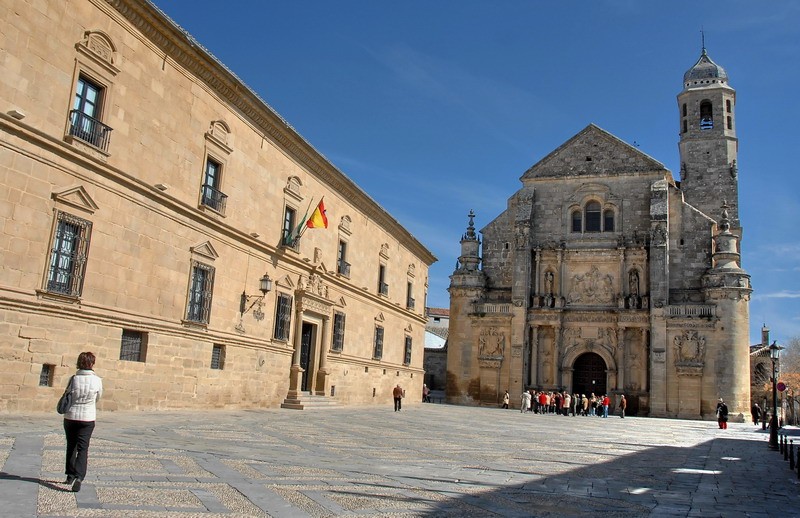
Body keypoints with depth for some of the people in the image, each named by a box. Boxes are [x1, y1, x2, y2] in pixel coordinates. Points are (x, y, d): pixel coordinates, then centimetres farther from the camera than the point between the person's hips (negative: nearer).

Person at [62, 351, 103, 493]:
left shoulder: (73, 379, -8)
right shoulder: (97, 380, -9)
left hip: (70, 417, 2)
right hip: (88, 419, -1)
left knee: (71, 446, 18)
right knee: (83, 449, 2)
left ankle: (70, 475, 27)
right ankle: (79, 476, -14)